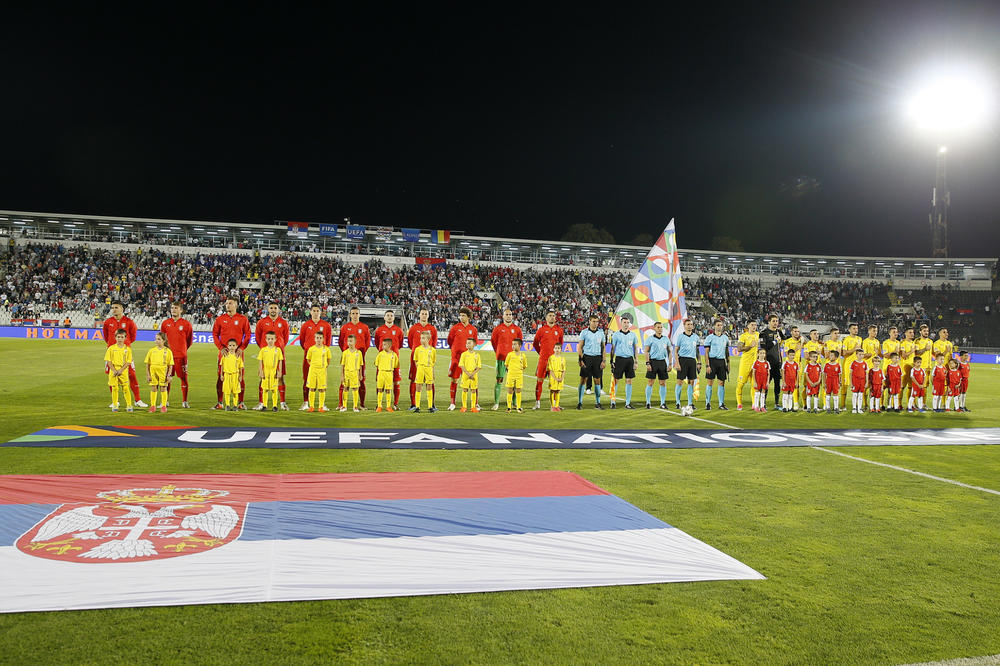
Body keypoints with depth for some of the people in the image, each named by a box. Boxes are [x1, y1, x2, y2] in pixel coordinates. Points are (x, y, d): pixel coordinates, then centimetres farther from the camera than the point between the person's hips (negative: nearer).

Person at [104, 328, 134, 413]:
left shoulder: (128, 349, 1)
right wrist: (114, 370, -11)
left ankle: (129, 406, 4)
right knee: (114, 388, 2)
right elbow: (108, 361, 1)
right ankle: (114, 406, 11)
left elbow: (128, 362, -2)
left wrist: (121, 370, -13)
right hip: (113, 371, 1)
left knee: (126, 388, -3)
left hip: (123, 371, -1)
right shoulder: (111, 348, 3)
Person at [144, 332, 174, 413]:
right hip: (153, 372, 2)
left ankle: (163, 407, 12)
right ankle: (152, 406, 15)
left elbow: (170, 365, 0)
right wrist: (147, 375, 0)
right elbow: (147, 364, 6)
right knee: (153, 389, 6)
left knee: (163, 389, 3)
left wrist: (169, 375, -6)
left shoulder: (168, 351, 0)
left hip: (163, 373, -2)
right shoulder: (152, 350, 5)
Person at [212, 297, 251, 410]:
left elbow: (247, 335, 4)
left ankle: (241, 402, 7)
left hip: (238, 352, -1)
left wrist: (241, 348, -7)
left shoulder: (243, 319, 4)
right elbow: (215, 334, 8)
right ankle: (219, 402, 8)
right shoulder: (220, 319, 7)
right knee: (221, 376, 1)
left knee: (240, 376, 0)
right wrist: (221, 347, -4)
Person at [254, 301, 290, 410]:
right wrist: (263, 348, 12)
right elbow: (257, 336, 13)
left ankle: (282, 403, 4)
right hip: (265, 352, -1)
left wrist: (280, 347, 12)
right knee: (263, 377, 0)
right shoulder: (262, 322, 4)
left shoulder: (283, 322, 7)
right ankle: (261, 403, 5)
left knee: (280, 377, 0)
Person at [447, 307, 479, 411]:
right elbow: (450, 340, 12)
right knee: (454, 380, 1)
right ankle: (452, 403, 7)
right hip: (456, 356, -1)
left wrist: (469, 348, 7)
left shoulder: (473, 329, 6)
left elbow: (475, 341, 18)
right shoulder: (455, 328, 2)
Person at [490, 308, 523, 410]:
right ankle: (496, 403, 1)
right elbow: (493, 341, 12)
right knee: (499, 380, -3)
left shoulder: (517, 329, 6)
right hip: (501, 358, -1)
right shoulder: (498, 328, 3)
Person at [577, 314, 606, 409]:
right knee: (583, 380, -3)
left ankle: (597, 402, 11)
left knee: (597, 381, 3)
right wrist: (580, 360, -7)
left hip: (597, 358, 2)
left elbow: (603, 347, 12)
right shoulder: (584, 332, 1)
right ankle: (580, 402, 2)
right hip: (587, 357, -2)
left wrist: (603, 360, 4)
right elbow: (580, 347, 2)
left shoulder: (601, 332, 8)